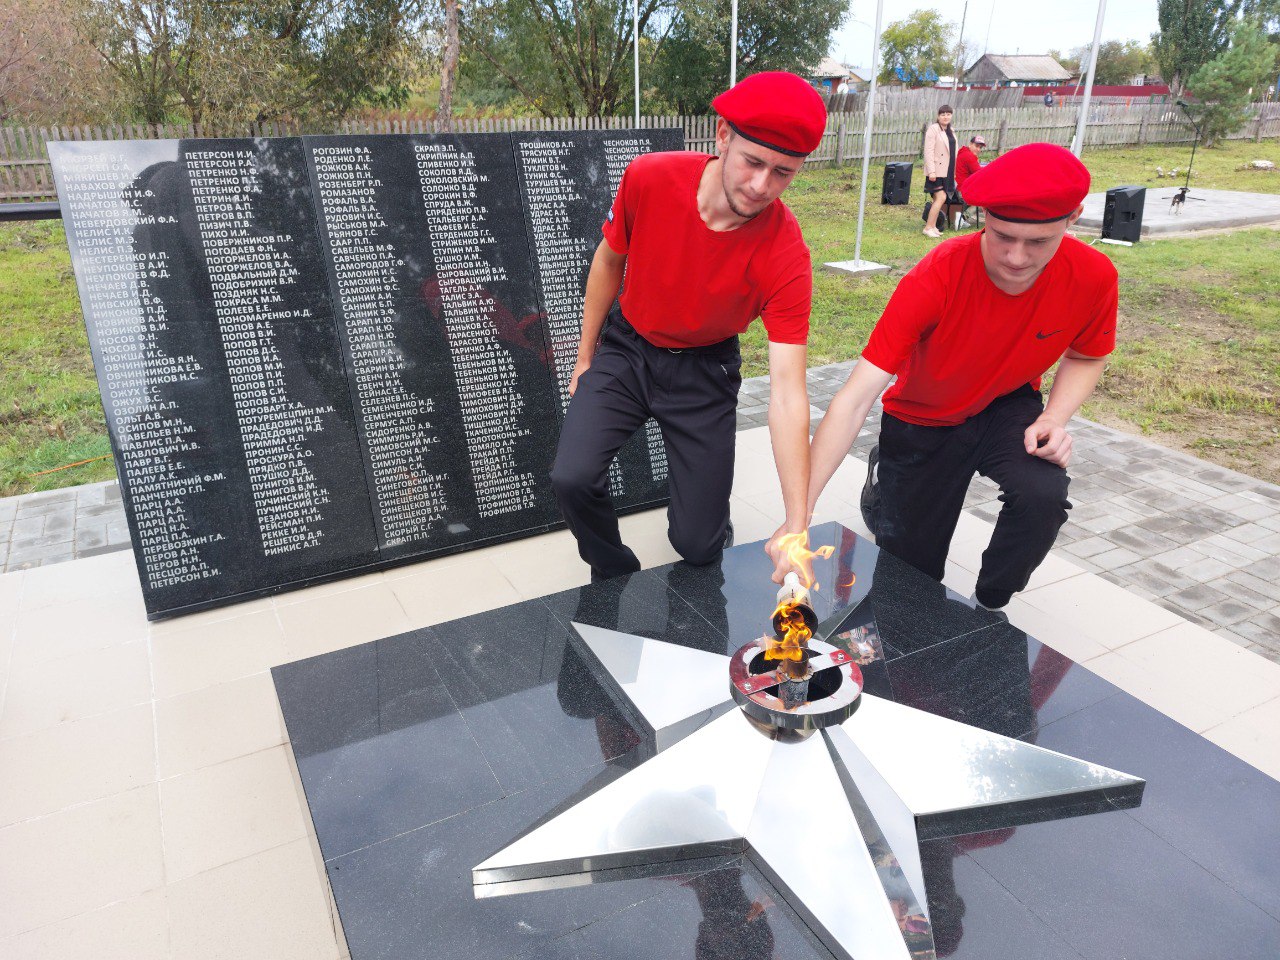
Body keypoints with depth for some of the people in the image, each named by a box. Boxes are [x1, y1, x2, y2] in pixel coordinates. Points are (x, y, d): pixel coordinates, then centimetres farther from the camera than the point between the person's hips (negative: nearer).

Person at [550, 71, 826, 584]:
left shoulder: (786, 256, -28)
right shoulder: (649, 178, -22)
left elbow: (787, 388, -31)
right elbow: (609, 260, -2)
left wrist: (796, 523, -37)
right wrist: (585, 357, 6)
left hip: (704, 369, -1)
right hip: (627, 349, 1)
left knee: (698, 547, -1)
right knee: (572, 478, -21)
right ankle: (615, 578, 11)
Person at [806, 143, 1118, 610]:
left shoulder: (1093, 277, -23)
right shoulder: (936, 278, -34)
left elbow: (1085, 358, 1)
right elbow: (855, 398, -38)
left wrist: (1054, 420, -22)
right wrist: (798, 514, -45)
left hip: (1007, 407, 2)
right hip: (922, 420, -2)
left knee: (1043, 495, -31)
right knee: (913, 574, 7)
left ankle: (987, 606, -1)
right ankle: (883, 480, 38)